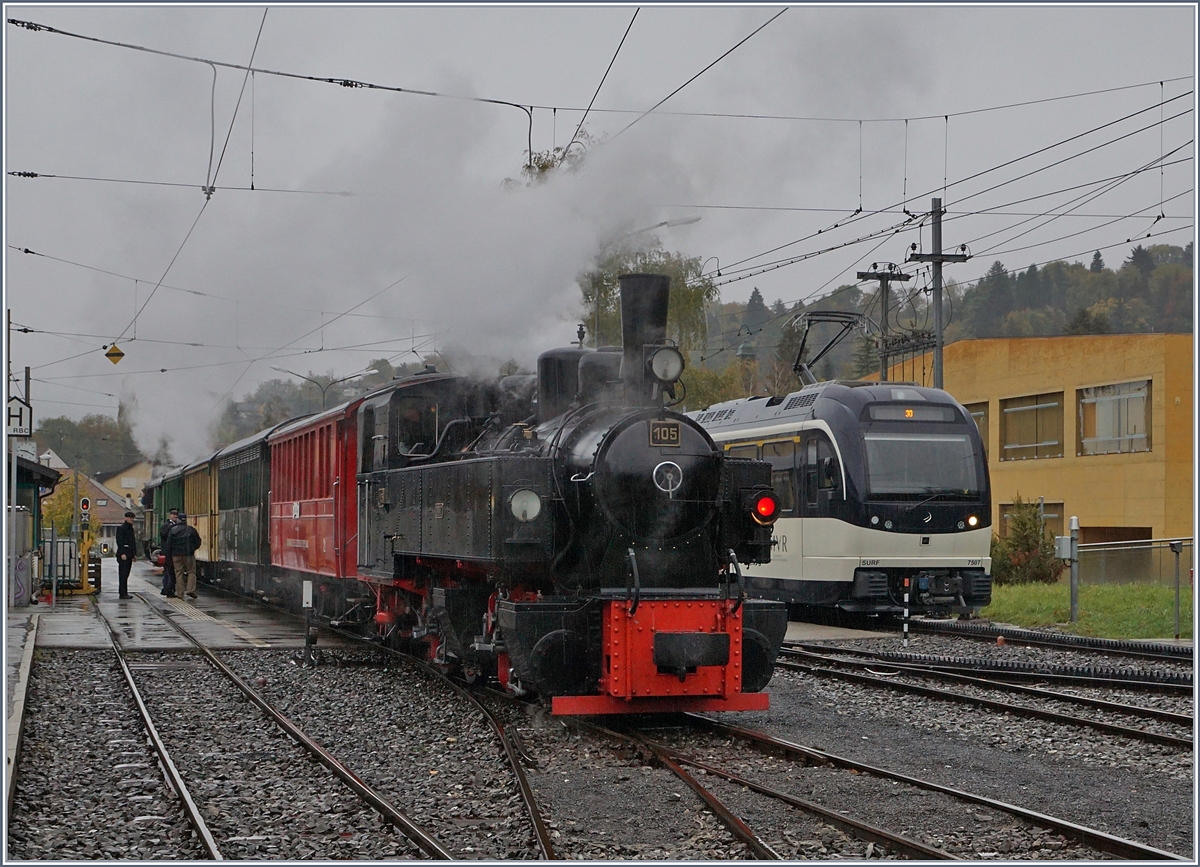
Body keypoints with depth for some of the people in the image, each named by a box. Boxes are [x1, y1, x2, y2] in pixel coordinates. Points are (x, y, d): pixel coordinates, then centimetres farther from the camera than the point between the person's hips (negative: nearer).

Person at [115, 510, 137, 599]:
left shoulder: (131, 529, 19)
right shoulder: (121, 528, -7)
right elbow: (119, 541, -13)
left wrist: (135, 554, 15)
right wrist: (122, 553, -20)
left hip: (129, 554, 8)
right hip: (123, 553, -8)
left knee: (126, 575, 9)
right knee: (123, 574, -9)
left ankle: (124, 593, 10)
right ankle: (122, 594, -9)